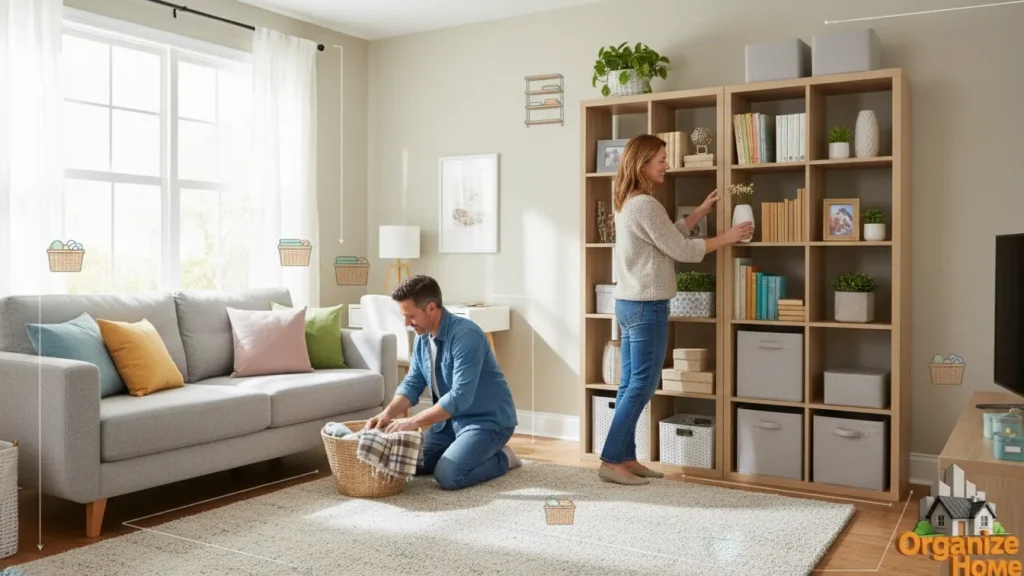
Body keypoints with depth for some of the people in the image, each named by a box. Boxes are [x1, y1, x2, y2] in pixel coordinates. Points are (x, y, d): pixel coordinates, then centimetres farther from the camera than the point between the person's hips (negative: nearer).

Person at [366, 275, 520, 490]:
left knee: (448, 476, -24)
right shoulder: (422, 337, -1)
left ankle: (501, 458, 2)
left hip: (488, 420, -8)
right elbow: (412, 383, 3)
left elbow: (460, 397, -33)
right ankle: (463, 449, 20)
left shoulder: (466, 335, -28)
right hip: (451, 418, 9)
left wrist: (413, 421, -30)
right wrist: (388, 413, -15)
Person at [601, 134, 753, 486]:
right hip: (646, 306, -10)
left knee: (630, 384, 11)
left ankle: (626, 458, 16)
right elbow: (680, 250, -13)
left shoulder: (627, 203, 15)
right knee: (642, 385, -6)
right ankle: (611, 462, -3)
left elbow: (671, 235, 20)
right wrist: (727, 237, -3)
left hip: (629, 304, 10)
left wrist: (703, 210, 20)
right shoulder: (645, 204, -16)